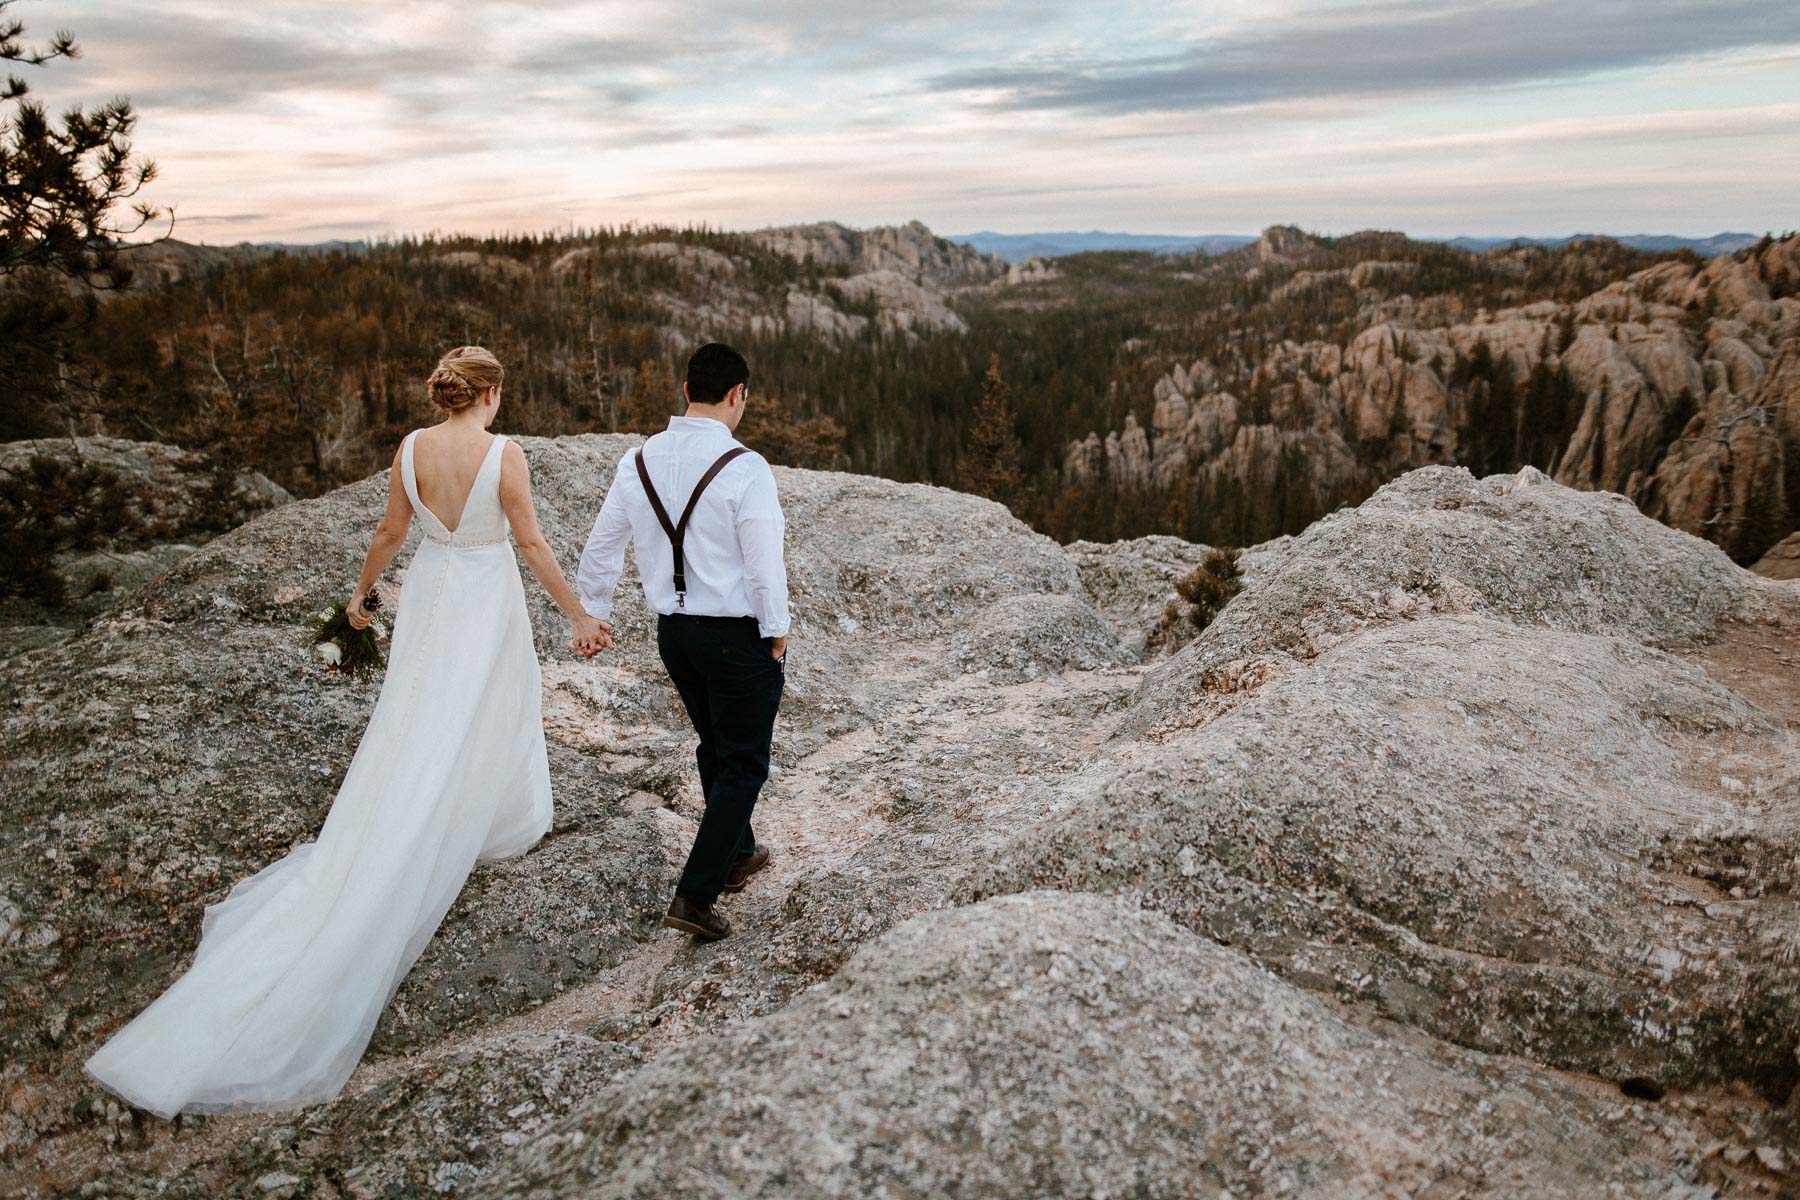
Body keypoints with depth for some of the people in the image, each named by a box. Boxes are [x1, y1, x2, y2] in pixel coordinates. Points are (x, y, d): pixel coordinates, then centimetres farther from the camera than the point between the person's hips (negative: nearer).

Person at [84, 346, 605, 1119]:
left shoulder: (411, 448, -3)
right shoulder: (504, 453, -18)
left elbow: (391, 532, 6)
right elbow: (531, 543, -15)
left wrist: (363, 590, 22)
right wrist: (576, 615, -7)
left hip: (427, 594, 5)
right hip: (487, 600, -5)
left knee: (412, 735, 19)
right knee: (486, 721, 15)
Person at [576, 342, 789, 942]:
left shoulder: (639, 461, 0)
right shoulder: (744, 468, -18)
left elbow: (601, 545, 8)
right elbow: (764, 562, -19)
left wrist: (594, 615, 21)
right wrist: (776, 632, -5)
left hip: (674, 631, 7)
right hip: (739, 635, -6)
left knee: (716, 748, 24)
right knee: (743, 764, 7)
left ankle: (737, 855, 43)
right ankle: (695, 896, 5)